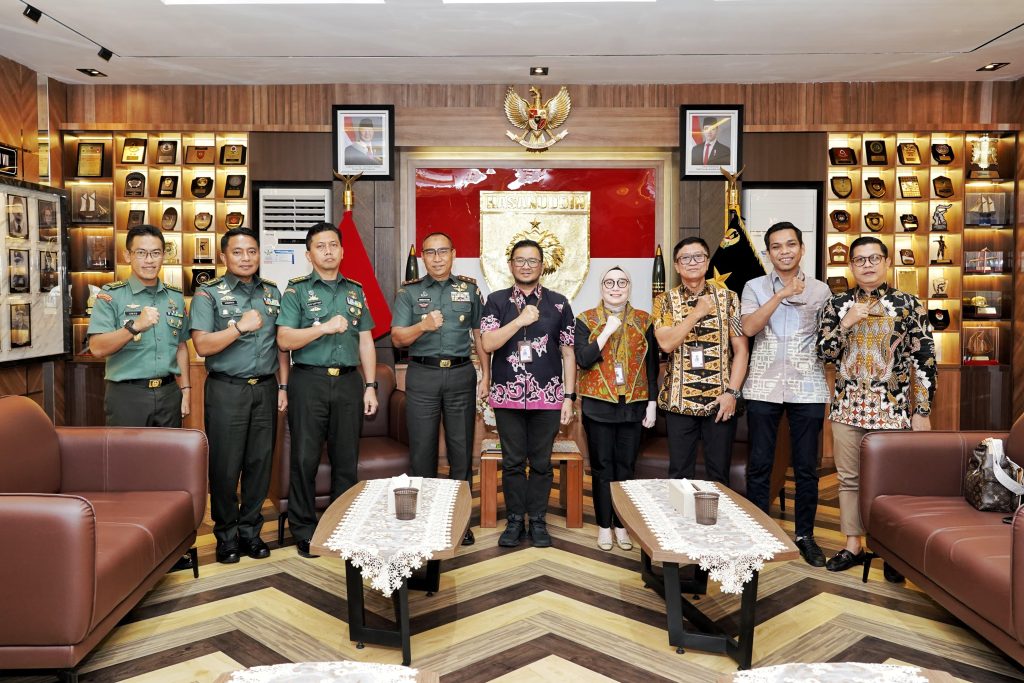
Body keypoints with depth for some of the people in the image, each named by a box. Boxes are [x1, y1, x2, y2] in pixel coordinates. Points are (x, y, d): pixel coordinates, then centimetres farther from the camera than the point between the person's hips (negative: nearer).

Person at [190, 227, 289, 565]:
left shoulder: (272, 293, 12)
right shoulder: (208, 294, -2)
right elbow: (202, 345, -11)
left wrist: (283, 386, 9)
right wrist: (240, 327, -21)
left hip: (265, 388, 4)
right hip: (226, 390, -4)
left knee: (260, 463, 8)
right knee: (225, 466, 2)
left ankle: (250, 530, 21)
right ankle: (226, 536, 17)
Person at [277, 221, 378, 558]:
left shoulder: (355, 291, 13)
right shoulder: (297, 290, 2)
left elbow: (365, 342, 13)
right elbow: (285, 340, -7)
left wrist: (370, 386, 7)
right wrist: (325, 327, -18)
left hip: (348, 382, 3)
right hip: (309, 381, -3)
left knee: (346, 459, 8)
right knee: (305, 459, 2)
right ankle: (304, 531, 14)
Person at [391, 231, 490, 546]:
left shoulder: (469, 288, 9)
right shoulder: (409, 291, 5)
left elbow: (479, 334, 11)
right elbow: (397, 338, -1)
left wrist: (486, 375, 4)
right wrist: (423, 325, -19)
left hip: (461, 375, 1)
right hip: (422, 376, -1)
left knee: (461, 447, 5)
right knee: (422, 448, 3)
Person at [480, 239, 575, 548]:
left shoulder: (558, 303, 5)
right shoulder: (497, 301, 4)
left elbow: (568, 353, 5)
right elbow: (488, 344, -8)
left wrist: (569, 397, -1)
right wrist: (521, 320, -14)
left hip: (547, 395, 0)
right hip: (507, 395, 0)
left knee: (541, 462, 7)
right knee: (512, 462, 8)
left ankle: (538, 521, 20)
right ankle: (515, 521, 21)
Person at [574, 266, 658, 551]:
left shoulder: (644, 321, 6)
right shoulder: (586, 320, 0)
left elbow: (652, 365, 6)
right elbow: (583, 360, -11)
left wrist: (652, 404, 2)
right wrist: (607, 331, -17)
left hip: (633, 405, 2)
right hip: (599, 405, -1)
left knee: (626, 466, 7)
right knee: (602, 467, 5)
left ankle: (622, 524, 19)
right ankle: (604, 525, 16)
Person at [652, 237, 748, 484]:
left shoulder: (728, 297, 3)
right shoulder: (665, 301, 3)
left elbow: (741, 349, 1)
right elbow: (666, 343, -12)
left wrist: (732, 392, -8)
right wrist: (697, 313, -15)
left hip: (720, 400, 0)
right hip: (679, 401, 0)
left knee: (719, 474, 8)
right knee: (680, 474, 7)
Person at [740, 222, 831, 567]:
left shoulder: (820, 289, 9)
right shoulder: (755, 287, 6)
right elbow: (749, 327, -11)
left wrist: (832, 388, 7)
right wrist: (782, 294, -18)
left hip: (807, 389, 1)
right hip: (763, 387, -1)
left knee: (806, 467, 6)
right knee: (759, 466, 4)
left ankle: (805, 534, 21)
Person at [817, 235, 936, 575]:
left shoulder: (908, 304, 0)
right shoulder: (836, 304, 5)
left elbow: (924, 360, -1)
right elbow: (825, 353, 1)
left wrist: (923, 411, -5)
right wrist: (844, 324, -16)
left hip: (893, 408, -2)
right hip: (848, 407, 2)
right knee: (849, 479, 9)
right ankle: (853, 545, 22)